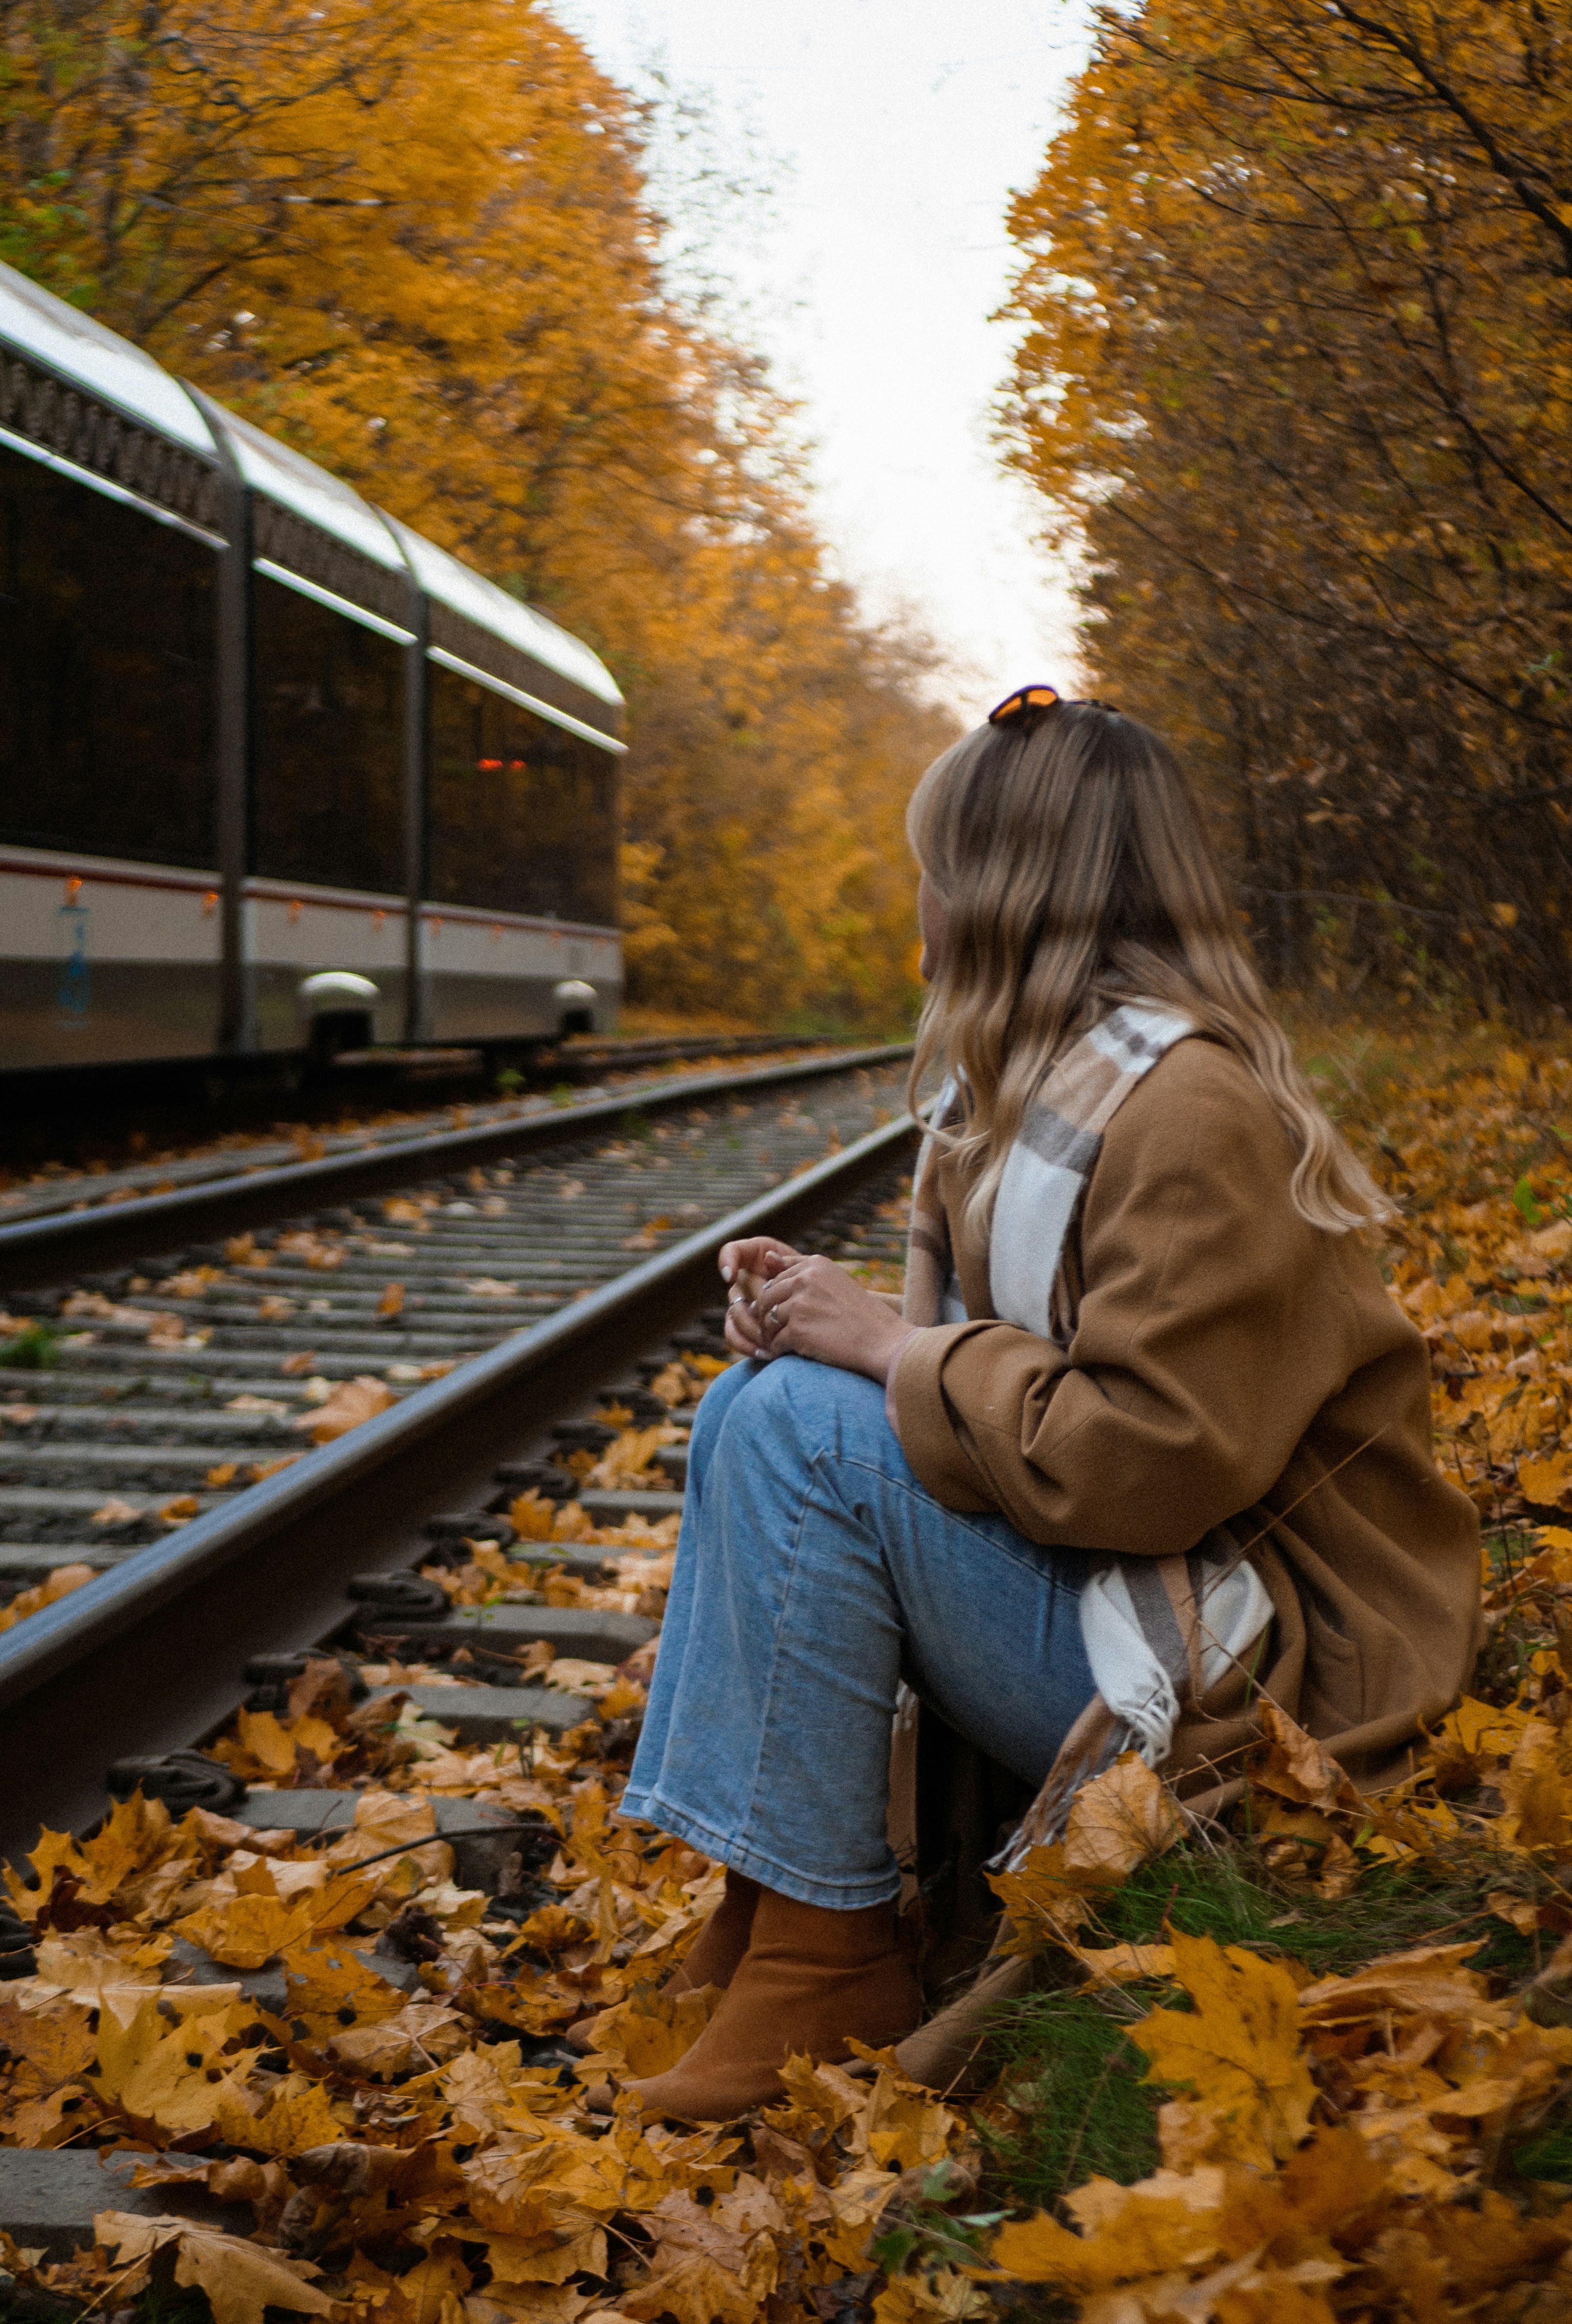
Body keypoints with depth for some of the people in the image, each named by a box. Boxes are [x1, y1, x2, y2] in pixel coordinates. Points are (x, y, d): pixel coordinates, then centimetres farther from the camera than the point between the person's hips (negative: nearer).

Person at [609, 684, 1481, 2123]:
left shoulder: (1188, 1109, -21)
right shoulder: (1041, 1078, 10)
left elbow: (1148, 1457, -28)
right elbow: (999, 1362, 13)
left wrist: (891, 1346, -18)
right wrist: (829, 1311, -6)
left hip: (1251, 1663, -10)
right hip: (1112, 1574, 10)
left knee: (799, 1430, -21)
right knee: (758, 1399, 4)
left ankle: (824, 1953, -12)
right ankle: (755, 1900, 1)